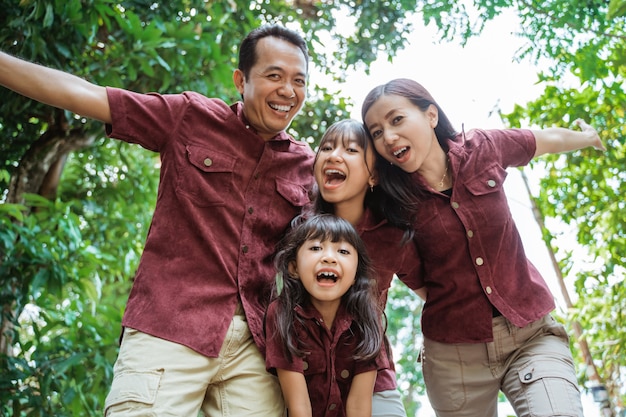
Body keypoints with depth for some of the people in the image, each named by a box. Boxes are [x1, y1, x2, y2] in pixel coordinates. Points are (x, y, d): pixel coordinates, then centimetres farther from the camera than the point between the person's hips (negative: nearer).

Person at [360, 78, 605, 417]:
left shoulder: (484, 149, -5)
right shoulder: (394, 199, -8)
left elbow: (548, 139, 19)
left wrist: (589, 137, 34)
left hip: (532, 334, 0)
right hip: (453, 353, 0)